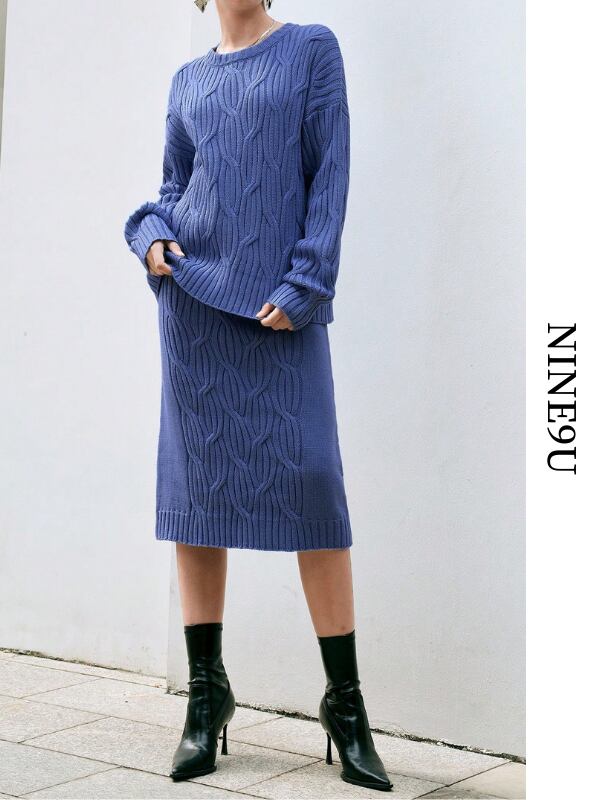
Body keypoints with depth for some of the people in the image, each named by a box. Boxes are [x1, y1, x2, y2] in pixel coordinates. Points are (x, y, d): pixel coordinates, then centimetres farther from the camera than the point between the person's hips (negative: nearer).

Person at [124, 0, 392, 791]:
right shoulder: (188, 80, 15)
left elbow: (330, 176, -2)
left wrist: (304, 286, -11)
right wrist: (151, 233, -3)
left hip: (281, 309, -3)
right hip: (195, 297, 4)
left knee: (310, 482, -9)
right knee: (195, 488, 3)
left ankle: (345, 700, 0)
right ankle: (206, 689, 12)